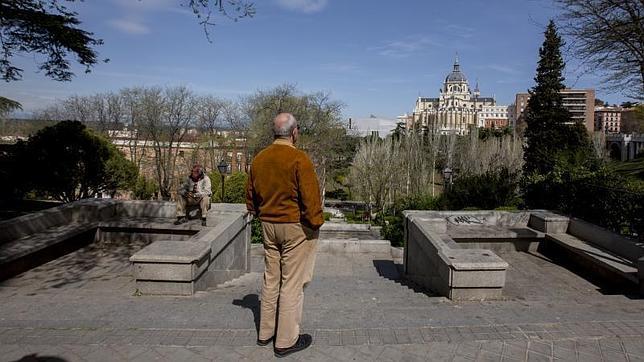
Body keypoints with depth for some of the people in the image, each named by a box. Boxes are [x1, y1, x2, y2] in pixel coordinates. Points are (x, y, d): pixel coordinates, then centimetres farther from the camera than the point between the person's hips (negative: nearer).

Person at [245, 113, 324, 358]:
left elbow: (251, 195, 12)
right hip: (296, 227, -7)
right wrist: (316, 223, -6)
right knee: (292, 283, 3)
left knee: (271, 279, 17)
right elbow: (310, 196, -18)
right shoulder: (299, 159, -17)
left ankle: (265, 333, 29)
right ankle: (286, 341, 13)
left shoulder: (259, 159, 5)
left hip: (268, 225, 7)